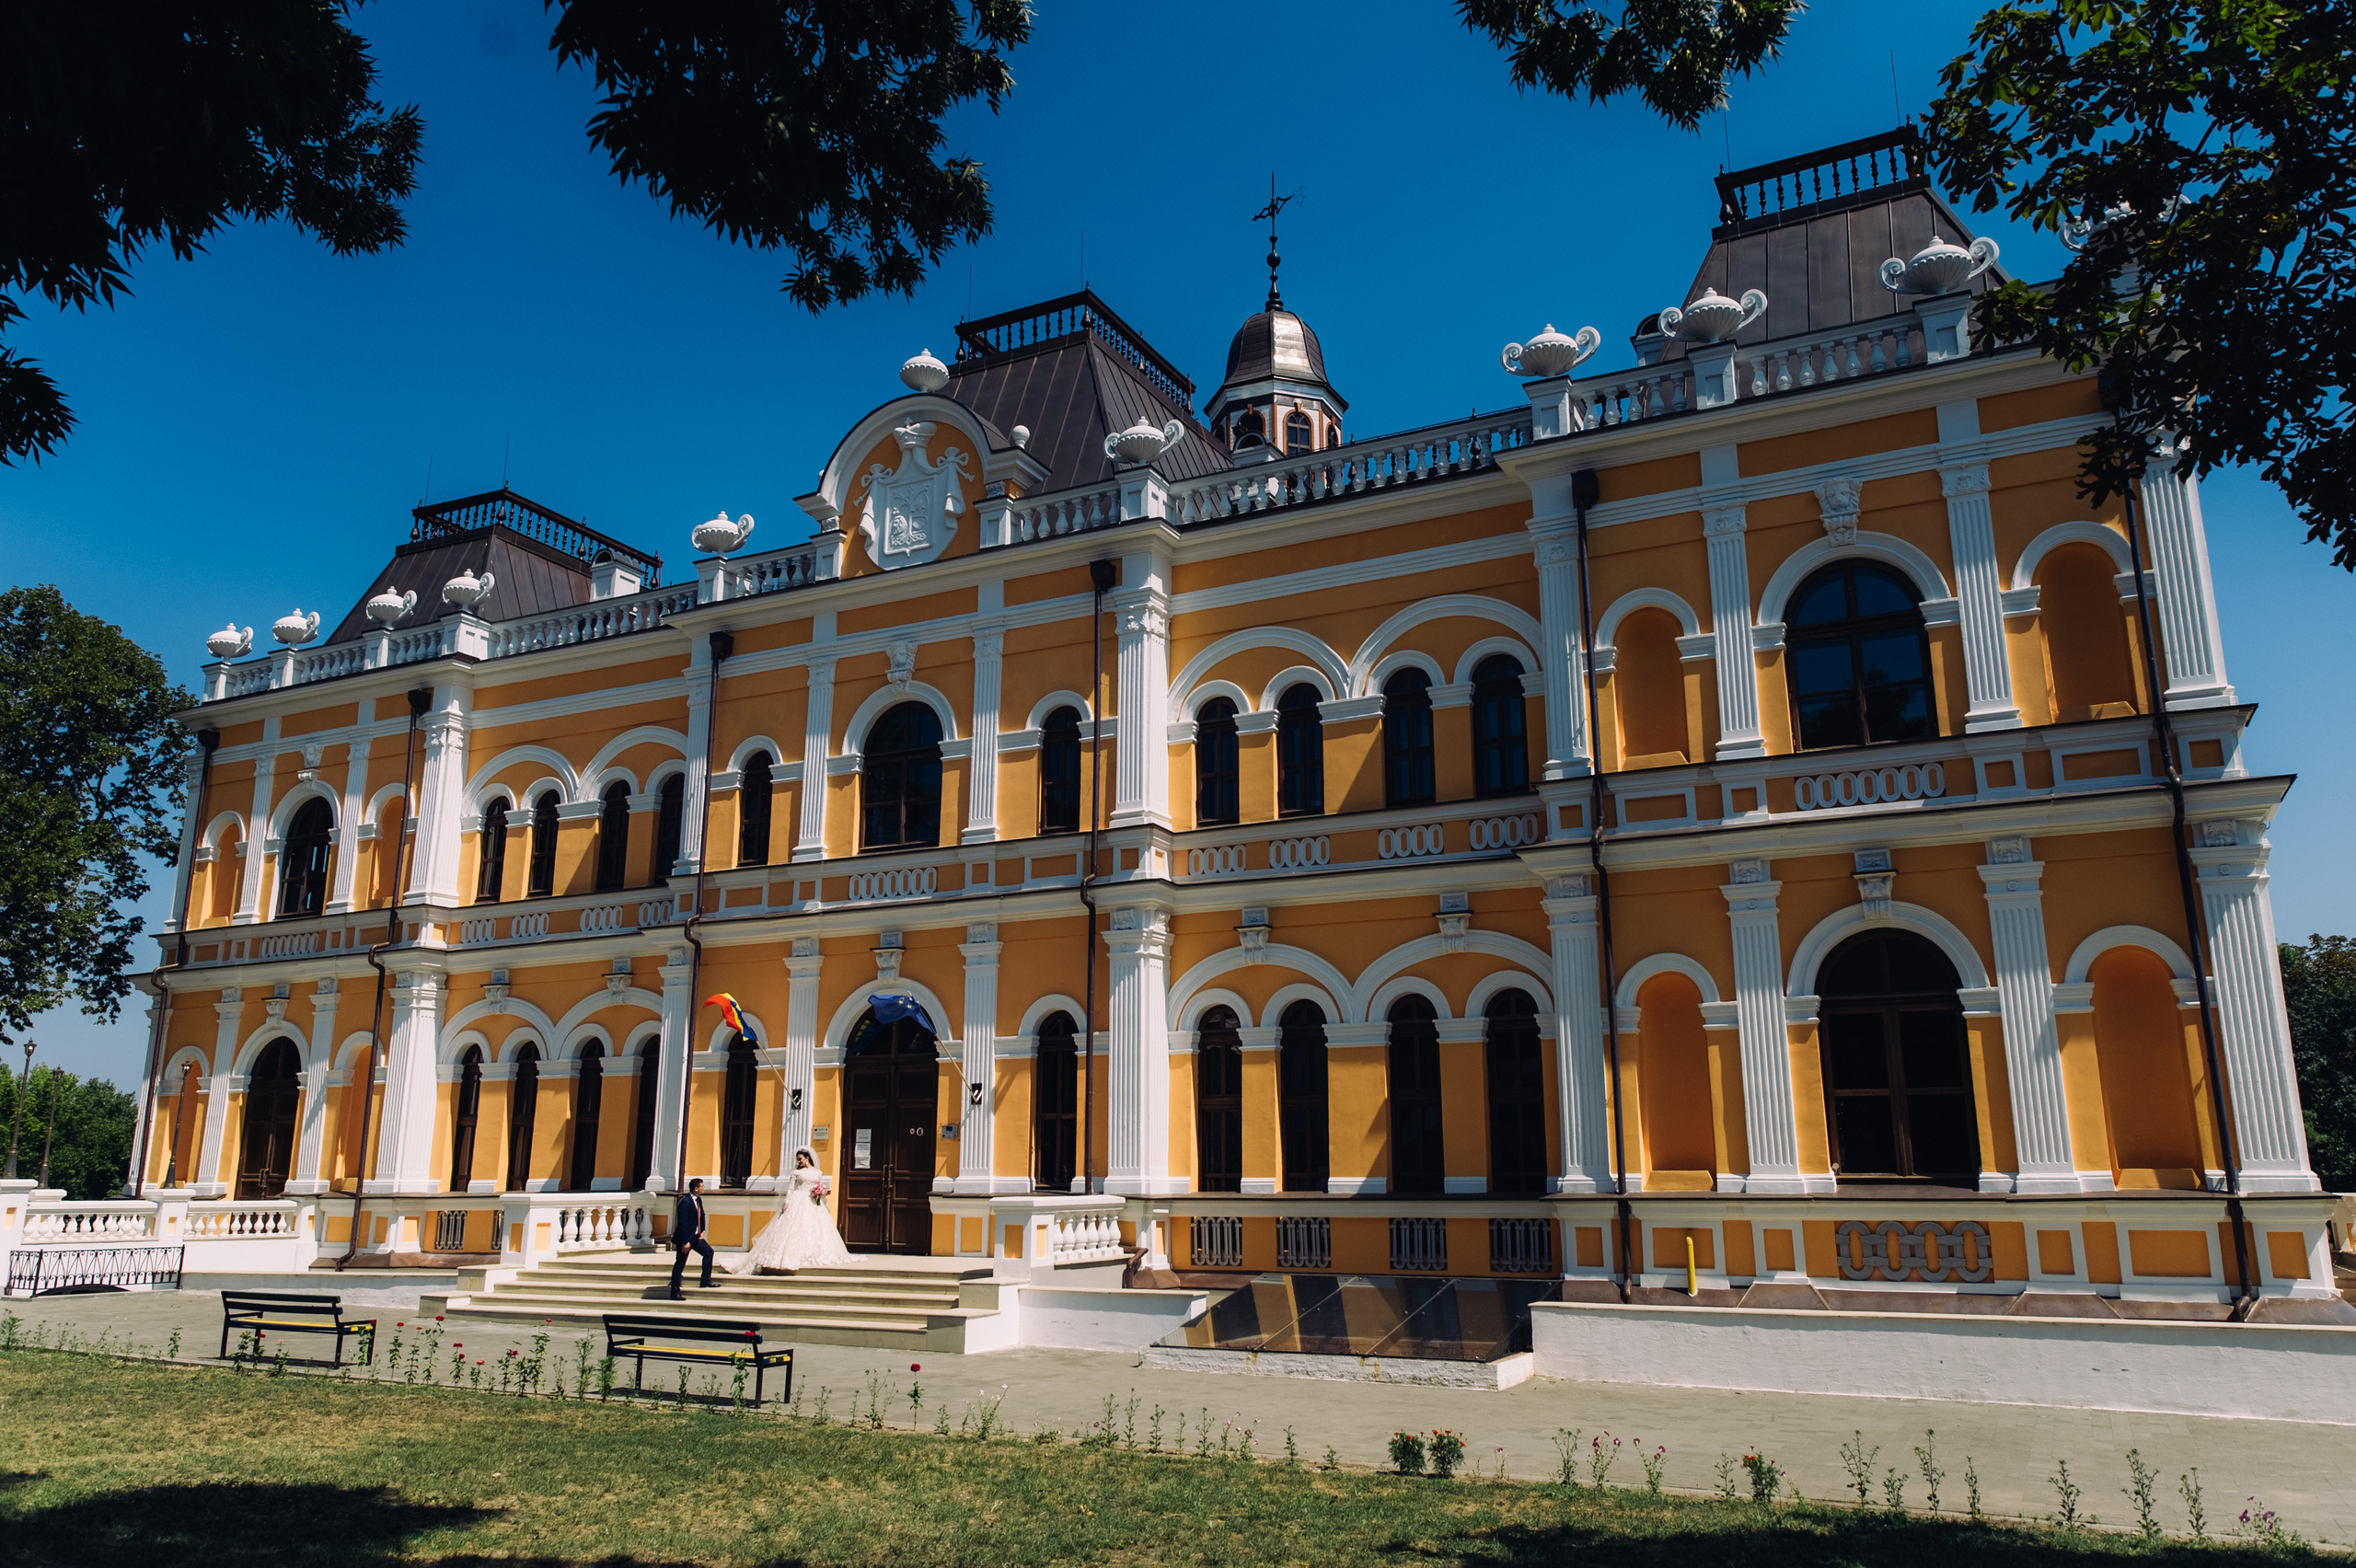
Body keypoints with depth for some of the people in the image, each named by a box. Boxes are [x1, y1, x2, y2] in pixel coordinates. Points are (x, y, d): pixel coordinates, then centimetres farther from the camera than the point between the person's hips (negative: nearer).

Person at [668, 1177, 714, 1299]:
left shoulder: (698, 1200, 6)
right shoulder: (685, 1202, -23)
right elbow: (682, 1223, -24)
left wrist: (701, 1232, 9)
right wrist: (685, 1242, -24)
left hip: (695, 1236, 9)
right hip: (685, 1238, -9)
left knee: (708, 1251, 8)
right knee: (680, 1265, -1)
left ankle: (705, 1281, 15)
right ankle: (675, 1292, 6)